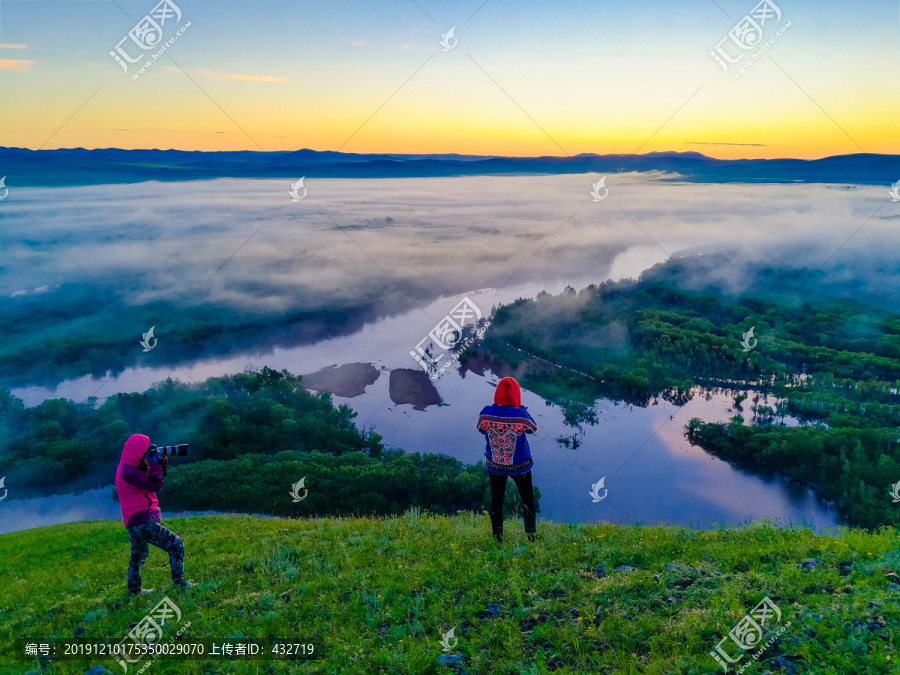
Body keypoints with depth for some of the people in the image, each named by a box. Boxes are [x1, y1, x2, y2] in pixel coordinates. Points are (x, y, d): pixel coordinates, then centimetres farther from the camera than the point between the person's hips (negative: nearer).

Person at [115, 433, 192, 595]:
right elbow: (155, 486, -23)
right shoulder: (129, 473, -24)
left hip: (133, 521, 11)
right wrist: (155, 463, -18)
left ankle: (134, 589, 36)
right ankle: (179, 582, 0)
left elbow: (149, 477, 12)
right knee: (176, 545, -5)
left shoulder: (129, 466, 7)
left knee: (139, 555, 26)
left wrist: (161, 466, -5)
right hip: (142, 521, -11)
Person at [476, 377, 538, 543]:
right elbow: (533, 429, -5)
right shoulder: (521, 414, -25)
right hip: (520, 465, -1)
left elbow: (481, 429, 1)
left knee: (496, 500, 18)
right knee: (527, 497, 22)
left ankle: (497, 536, 28)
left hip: (494, 465, 2)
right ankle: (530, 531, 25)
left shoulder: (486, 413, -19)